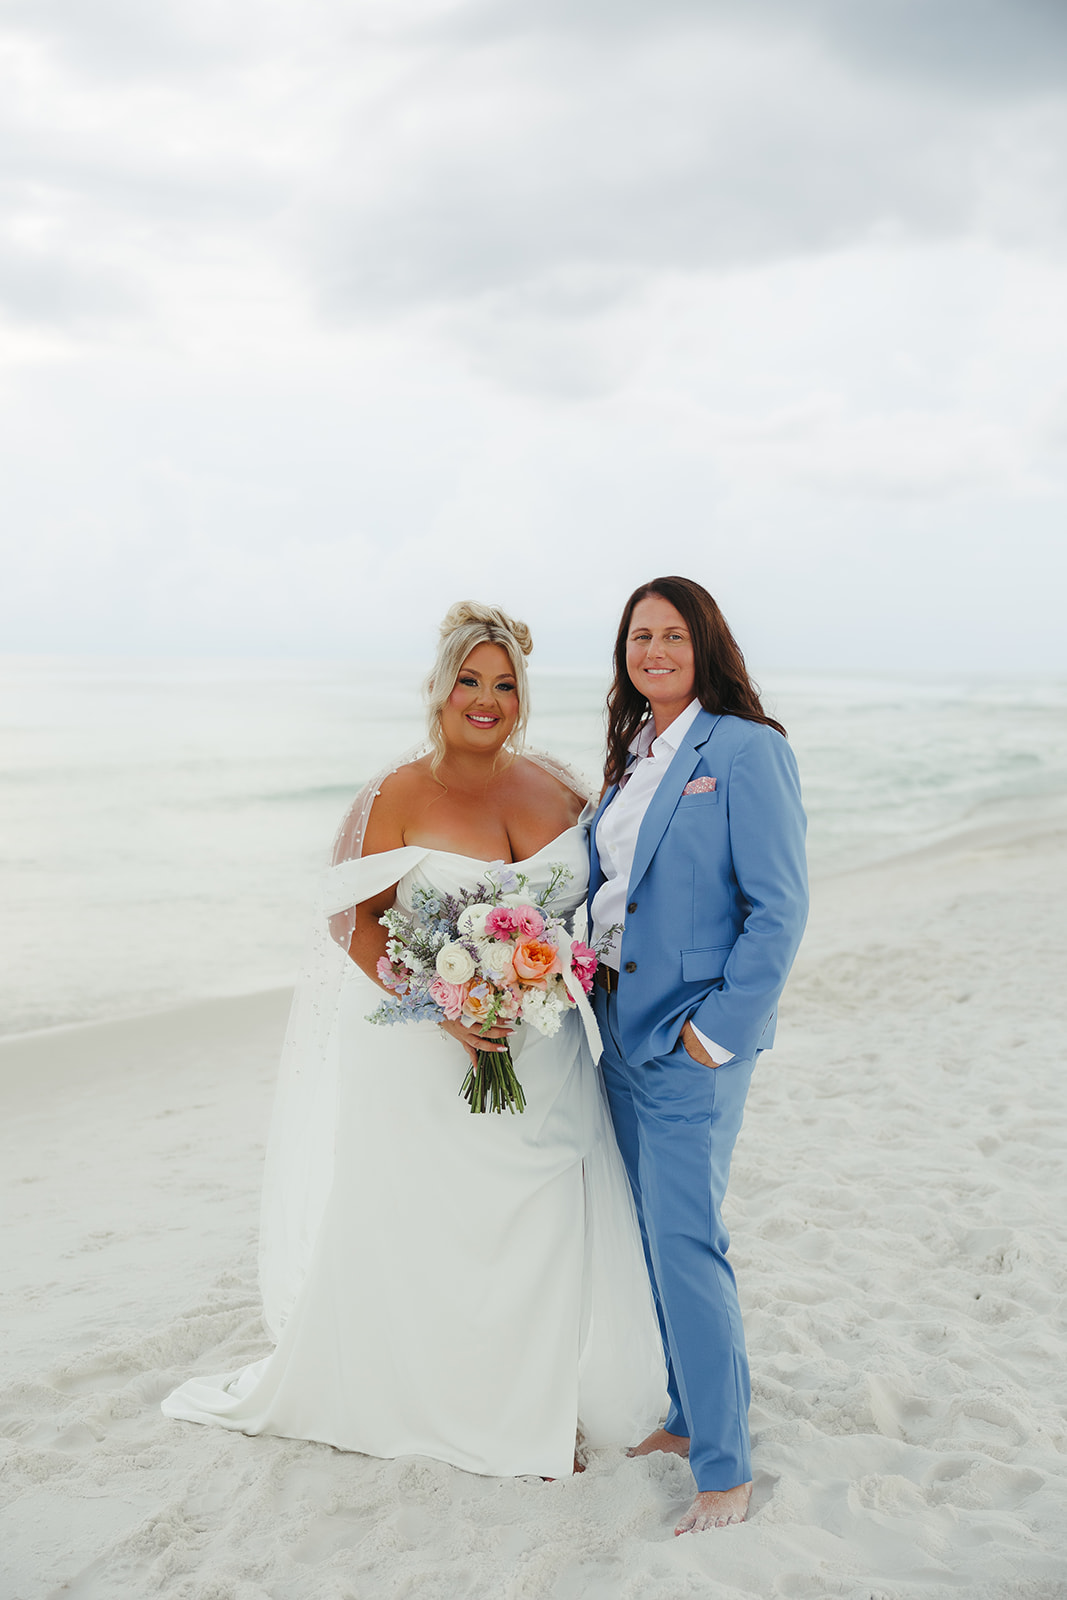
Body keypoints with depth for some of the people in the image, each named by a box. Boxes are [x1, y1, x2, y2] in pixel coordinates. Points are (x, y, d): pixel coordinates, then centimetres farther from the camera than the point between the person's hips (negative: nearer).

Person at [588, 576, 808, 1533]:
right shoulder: (633, 755, 12)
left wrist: (720, 1028, -17)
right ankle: (689, 1416, 33)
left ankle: (726, 1470, 9)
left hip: (693, 1037, -8)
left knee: (686, 1246, -5)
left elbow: (781, 907, -15)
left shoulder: (745, 749, -12)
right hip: (621, 1026, 8)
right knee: (657, 1236, 16)